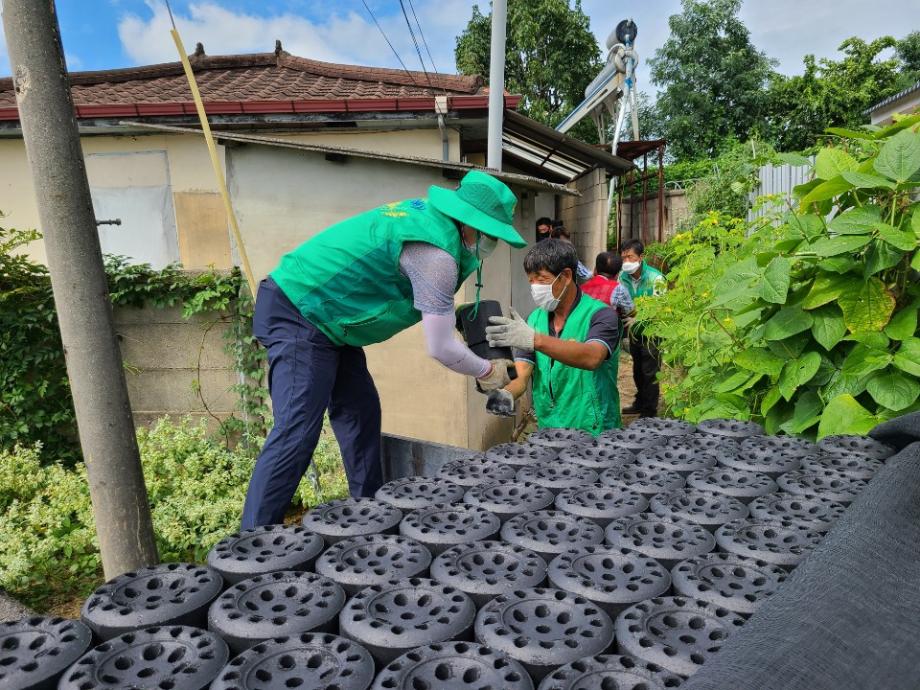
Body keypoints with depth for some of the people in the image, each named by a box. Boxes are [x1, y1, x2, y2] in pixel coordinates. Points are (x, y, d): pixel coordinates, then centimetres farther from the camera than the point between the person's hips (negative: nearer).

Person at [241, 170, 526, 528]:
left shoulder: (426, 213, 6)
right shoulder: (436, 254, -22)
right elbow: (440, 348, -18)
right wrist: (487, 372, -3)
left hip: (321, 315, 11)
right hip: (298, 314, -11)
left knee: (360, 414, 12)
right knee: (297, 432, -14)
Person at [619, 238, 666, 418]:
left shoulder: (655, 278, -20)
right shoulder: (623, 277, -4)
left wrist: (638, 318, -34)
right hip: (634, 330, 6)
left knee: (650, 372, 0)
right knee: (638, 369, 19)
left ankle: (650, 411, 12)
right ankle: (640, 403, 36)